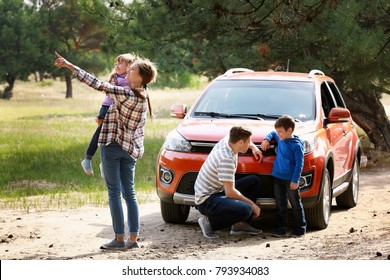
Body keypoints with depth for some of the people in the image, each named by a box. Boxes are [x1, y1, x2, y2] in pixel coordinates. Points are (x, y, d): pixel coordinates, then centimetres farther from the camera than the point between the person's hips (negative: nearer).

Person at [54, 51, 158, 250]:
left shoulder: (127, 95, -22)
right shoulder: (142, 96, 4)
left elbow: (98, 85, -23)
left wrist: (70, 66, -20)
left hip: (112, 145, -8)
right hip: (131, 148, 8)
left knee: (114, 193, -2)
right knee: (129, 192, 10)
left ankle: (119, 239, -2)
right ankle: (133, 239, 7)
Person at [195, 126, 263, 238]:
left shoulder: (226, 140, 1)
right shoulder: (226, 158, -27)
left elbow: (239, 137, 29)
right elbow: (230, 192, -27)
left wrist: (254, 147, 15)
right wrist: (251, 203, -16)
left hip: (217, 191, 11)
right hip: (206, 201, -11)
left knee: (254, 181, 12)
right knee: (245, 210, -32)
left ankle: (240, 224, 8)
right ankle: (209, 221, -9)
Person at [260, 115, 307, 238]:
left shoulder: (296, 145, -13)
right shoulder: (280, 139, 6)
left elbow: (299, 163, -14)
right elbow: (272, 133, 29)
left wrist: (295, 180, -17)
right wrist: (267, 139, 8)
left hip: (290, 180, -6)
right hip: (277, 177, 6)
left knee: (296, 205, 5)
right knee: (280, 206, 9)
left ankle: (300, 228, 13)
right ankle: (281, 229, 14)